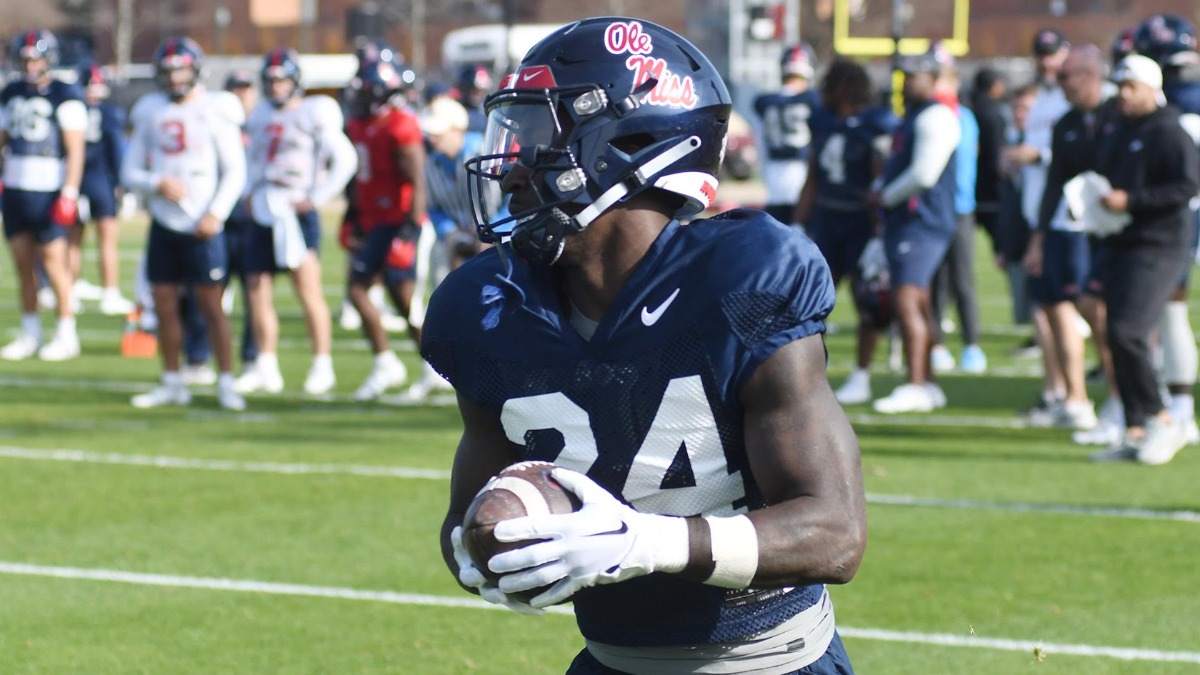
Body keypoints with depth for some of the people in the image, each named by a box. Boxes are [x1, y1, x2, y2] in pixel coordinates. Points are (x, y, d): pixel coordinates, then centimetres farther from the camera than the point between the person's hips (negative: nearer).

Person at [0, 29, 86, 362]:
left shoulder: (65, 97, -8)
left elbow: (75, 149, -10)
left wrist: (69, 193, -15)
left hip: (48, 189, -6)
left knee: (53, 260, -4)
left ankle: (66, 335, 4)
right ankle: (29, 333, 15)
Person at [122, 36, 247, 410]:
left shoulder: (215, 111, -3)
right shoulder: (150, 112, 8)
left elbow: (235, 172, -4)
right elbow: (130, 172, 10)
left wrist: (216, 214, -14)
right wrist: (157, 184, -10)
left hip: (201, 226, -4)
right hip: (164, 223, 4)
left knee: (211, 306, -4)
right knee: (165, 306, 6)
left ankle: (226, 383, 1)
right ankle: (172, 384, 16)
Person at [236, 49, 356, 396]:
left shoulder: (313, 115, -6)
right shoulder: (262, 116, 15)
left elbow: (345, 159, -10)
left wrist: (317, 198, -11)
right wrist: (252, 192, 16)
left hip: (295, 212, -7)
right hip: (263, 211, 7)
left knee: (308, 290, -7)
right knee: (258, 288, 5)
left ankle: (323, 367, 0)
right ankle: (266, 367, 12)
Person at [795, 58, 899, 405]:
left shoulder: (876, 125, -13)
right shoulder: (824, 121, 9)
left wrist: (879, 233, -19)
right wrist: (797, 227, 12)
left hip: (861, 224, -7)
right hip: (826, 222, 7)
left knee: (867, 304, 0)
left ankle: (860, 379, 8)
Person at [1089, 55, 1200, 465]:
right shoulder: (1119, 136, 18)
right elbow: (1102, 182, 28)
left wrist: (1131, 200, -21)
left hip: (1158, 249, -9)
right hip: (1122, 247, 9)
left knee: (1127, 333, -18)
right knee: (1119, 339, 6)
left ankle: (1162, 422, -6)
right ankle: (1135, 434, 11)